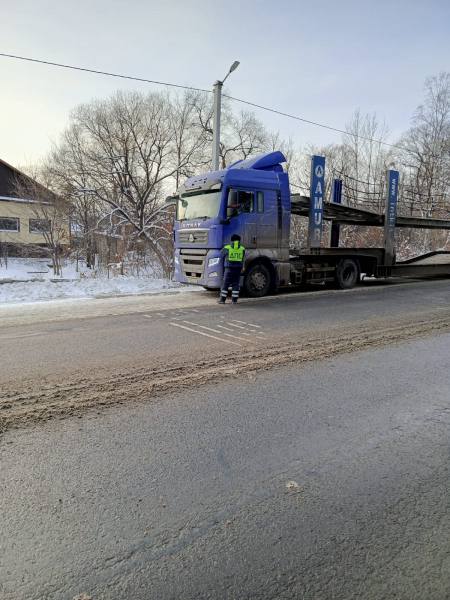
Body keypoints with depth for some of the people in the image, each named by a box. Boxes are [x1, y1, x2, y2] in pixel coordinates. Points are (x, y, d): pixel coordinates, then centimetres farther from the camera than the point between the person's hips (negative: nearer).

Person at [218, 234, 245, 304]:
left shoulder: (227, 248, 0)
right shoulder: (242, 249, 6)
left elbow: (222, 256, 14)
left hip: (229, 268, -2)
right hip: (238, 269, 2)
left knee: (225, 284, 3)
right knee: (236, 284, 7)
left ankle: (222, 299, 5)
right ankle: (234, 300, 7)